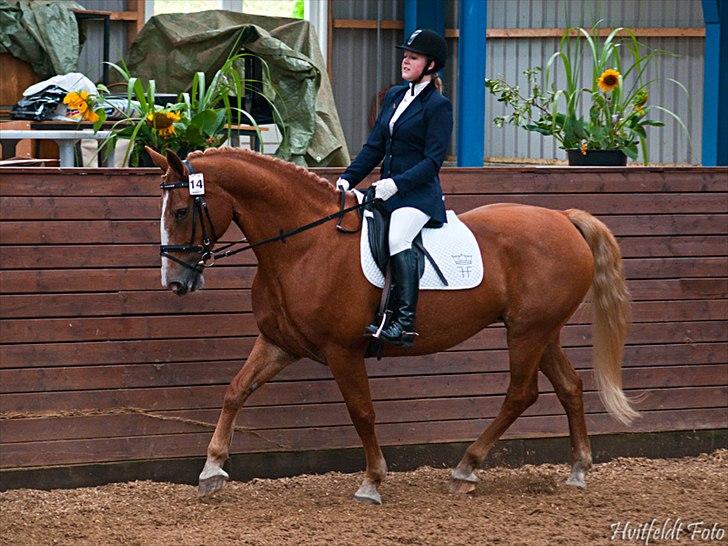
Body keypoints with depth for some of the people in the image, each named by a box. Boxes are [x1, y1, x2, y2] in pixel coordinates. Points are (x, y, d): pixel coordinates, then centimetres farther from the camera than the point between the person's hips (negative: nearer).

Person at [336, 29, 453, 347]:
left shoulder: (438, 106, -6)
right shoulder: (394, 96, 17)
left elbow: (433, 160, -13)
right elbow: (374, 147, 18)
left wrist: (396, 183, -23)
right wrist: (349, 178, 4)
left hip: (418, 193, -9)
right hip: (387, 190, 9)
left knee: (397, 239, -34)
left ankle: (405, 323, -37)